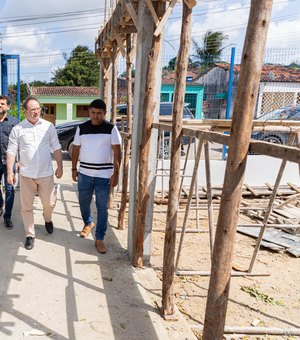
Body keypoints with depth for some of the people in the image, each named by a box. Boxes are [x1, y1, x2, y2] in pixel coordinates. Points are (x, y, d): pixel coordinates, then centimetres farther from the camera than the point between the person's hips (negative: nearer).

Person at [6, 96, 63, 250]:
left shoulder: (49, 126, 0)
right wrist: (10, 172, -6)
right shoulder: (17, 129, -3)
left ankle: (48, 219, 43)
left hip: (46, 174, 1)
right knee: (26, 207, 7)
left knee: (49, 203, 9)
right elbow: (11, 151, -1)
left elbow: (56, 148, 5)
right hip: (26, 175, 0)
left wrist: (59, 166, 1)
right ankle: (30, 235, 24)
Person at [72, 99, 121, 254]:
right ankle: (88, 223, 46)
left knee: (102, 207, 2)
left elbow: (117, 152, -7)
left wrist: (116, 173, -13)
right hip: (84, 173, 3)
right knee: (84, 202, 16)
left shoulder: (111, 129, -5)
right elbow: (76, 149, 10)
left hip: (104, 175, -3)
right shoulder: (81, 128, 3)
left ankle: (100, 239, 14)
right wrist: (74, 169, 7)